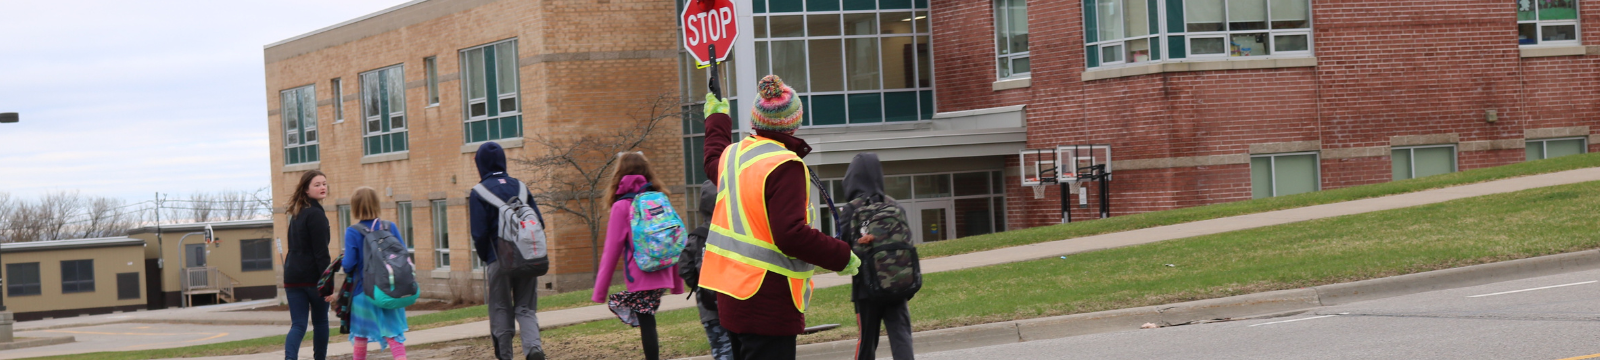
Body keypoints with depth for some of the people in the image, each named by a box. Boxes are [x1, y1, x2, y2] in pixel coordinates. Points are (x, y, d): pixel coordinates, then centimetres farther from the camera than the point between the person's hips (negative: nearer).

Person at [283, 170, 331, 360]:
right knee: (320, 321, 13)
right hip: (313, 276, -6)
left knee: (298, 324, 0)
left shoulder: (296, 215, 15)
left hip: (292, 275, 6)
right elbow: (321, 252, -15)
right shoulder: (316, 214, -10)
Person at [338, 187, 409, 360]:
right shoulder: (390, 227, -2)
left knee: (361, 333, 16)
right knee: (393, 333, -1)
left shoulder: (352, 232, -11)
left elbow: (349, 264, -15)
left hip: (364, 291, -2)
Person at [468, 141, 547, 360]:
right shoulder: (519, 186, 7)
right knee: (526, 308, 7)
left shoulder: (479, 192, -5)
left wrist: (485, 257, 7)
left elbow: (479, 233, -9)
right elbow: (539, 221, 5)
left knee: (501, 310, 8)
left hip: (499, 260, -3)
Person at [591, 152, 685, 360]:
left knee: (646, 324, -1)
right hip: (663, 278, 5)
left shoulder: (622, 206, -5)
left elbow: (612, 251, -5)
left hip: (641, 279, -5)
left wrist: (600, 291, 1)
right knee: (646, 322, 12)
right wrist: (677, 282, 19)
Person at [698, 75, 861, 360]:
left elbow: (713, 162, 37)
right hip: (766, 300, -9)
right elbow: (792, 236, -25)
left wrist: (716, 120, 54)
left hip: (730, 288, 9)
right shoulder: (784, 166, -18)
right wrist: (842, 256, -14)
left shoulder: (733, 154, 9)